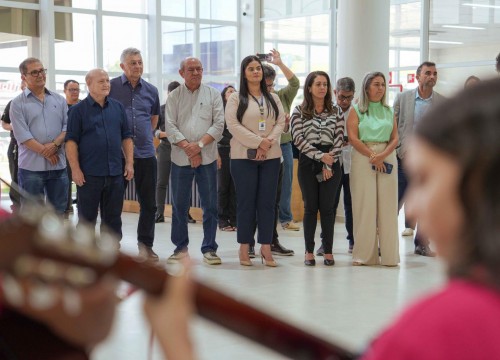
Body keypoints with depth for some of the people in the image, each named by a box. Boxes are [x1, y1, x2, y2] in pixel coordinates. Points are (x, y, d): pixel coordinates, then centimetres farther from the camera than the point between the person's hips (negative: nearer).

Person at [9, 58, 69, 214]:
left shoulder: (59, 100, 11)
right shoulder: (18, 103, -1)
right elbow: (22, 135, -10)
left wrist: (55, 144, -13)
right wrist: (46, 153, -13)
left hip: (58, 165, 4)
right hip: (31, 166, -4)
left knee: (58, 210, 11)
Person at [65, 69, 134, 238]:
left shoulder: (118, 107, 10)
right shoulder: (78, 110, -3)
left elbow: (126, 137, 13)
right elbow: (71, 141, -6)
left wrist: (129, 163, 5)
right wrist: (76, 170, -13)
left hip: (115, 173, 4)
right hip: (89, 174, -4)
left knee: (113, 218, 10)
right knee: (87, 218, 4)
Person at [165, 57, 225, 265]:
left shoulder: (212, 94, 7)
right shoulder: (174, 96, 7)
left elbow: (219, 124, -1)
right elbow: (170, 126, -1)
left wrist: (200, 144, -13)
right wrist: (187, 147, -13)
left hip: (207, 157, 0)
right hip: (181, 158, 1)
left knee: (210, 205, 0)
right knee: (179, 205, 6)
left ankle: (209, 248, 8)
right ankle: (181, 247, 17)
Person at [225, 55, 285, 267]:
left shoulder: (273, 98, 13)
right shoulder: (236, 99, 2)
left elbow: (280, 122, 5)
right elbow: (233, 125, -9)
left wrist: (268, 144, -12)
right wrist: (258, 142, -15)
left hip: (271, 156, 3)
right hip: (244, 156, -3)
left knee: (267, 202, 2)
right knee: (246, 202, -1)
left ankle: (266, 248, 6)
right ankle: (244, 249, 5)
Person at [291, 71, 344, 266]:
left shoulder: (336, 111, 7)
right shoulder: (299, 111, 2)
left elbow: (339, 139, 1)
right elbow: (298, 139, -7)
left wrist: (329, 163, -9)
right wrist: (320, 156, -13)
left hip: (331, 163, 1)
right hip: (308, 162, -1)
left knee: (327, 207, 1)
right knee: (310, 206, 2)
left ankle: (328, 251, 7)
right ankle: (309, 252, 8)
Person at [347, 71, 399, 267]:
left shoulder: (389, 111, 15)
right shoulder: (356, 110, 5)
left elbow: (395, 138, 7)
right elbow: (353, 138, -5)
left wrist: (382, 155, -11)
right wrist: (372, 156, -12)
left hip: (387, 158, 3)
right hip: (362, 158, -3)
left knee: (387, 205, 0)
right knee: (364, 205, -4)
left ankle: (389, 254, 4)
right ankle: (365, 254, 2)